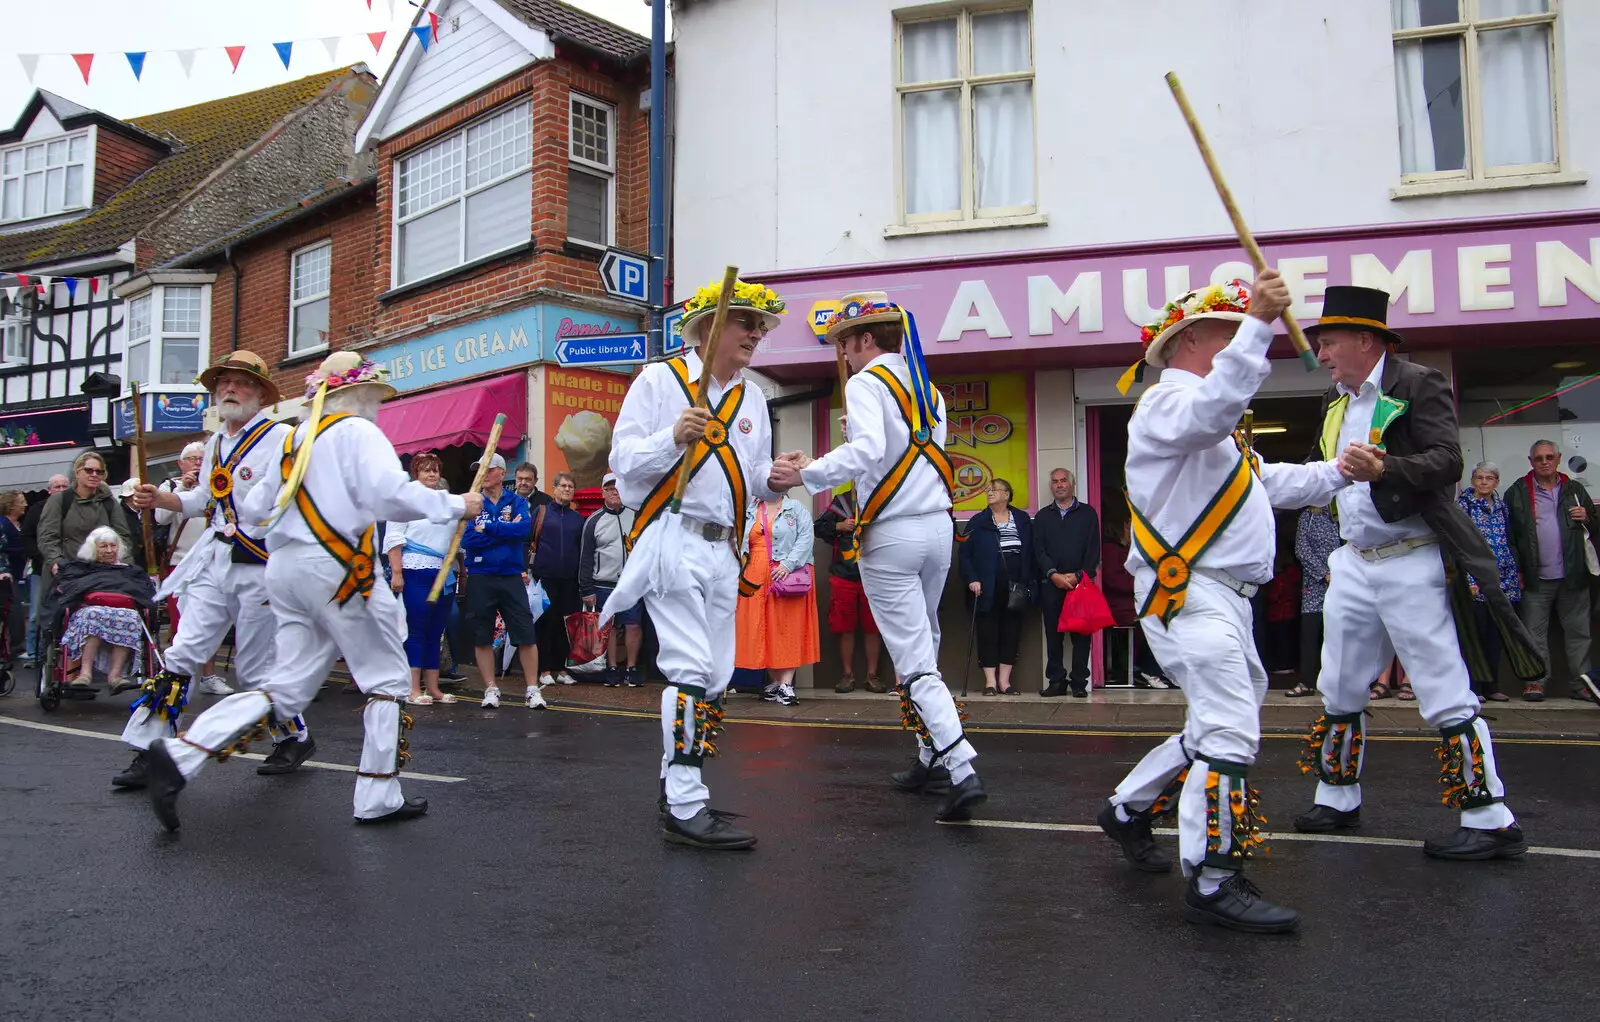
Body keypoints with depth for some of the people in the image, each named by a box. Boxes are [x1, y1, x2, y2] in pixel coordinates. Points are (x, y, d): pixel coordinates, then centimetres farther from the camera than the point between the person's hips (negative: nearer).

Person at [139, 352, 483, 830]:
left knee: (287, 690, 10)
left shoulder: (294, 439, 18)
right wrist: (456, 505, -10)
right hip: (337, 569, -8)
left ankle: (179, 755, -2)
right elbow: (391, 495, -21)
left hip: (285, 569, 8)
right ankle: (378, 798, 7)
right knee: (387, 680, 5)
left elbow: (255, 507, 24)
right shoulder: (357, 432, -6)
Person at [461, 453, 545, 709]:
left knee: (526, 635, -3)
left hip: (511, 577, 0)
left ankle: (533, 689, 5)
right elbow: (466, 539, -10)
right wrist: (507, 530, -10)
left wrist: (487, 527, -12)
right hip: (480, 579, 1)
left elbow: (525, 528, -14)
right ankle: (490, 689, 17)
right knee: (481, 637, 6)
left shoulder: (517, 502, 5)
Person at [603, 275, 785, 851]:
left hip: (723, 550, 7)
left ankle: (678, 791, 22)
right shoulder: (660, 379, 1)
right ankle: (685, 809, -13)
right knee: (691, 670, -15)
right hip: (673, 540, -7)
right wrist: (675, 438, -22)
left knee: (715, 678, 9)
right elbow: (623, 459, -6)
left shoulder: (751, 399, 18)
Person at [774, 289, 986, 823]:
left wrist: (806, 474, -24)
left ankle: (962, 771, -12)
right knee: (923, 646, 17)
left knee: (913, 660, -5)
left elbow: (866, 452, -27)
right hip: (938, 524, 7)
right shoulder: (927, 387, 15)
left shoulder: (866, 383, -10)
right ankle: (932, 759, 24)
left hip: (892, 537, -7)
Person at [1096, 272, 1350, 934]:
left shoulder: (1217, 430, 28)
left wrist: (1341, 472, 31)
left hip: (1223, 598, 11)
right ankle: (1212, 884, -7)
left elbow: (1268, 482, 37)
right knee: (1230, 731, -14)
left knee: (1223, 728, 18)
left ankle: (1129, 810, 30)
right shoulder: (1169, 401, -8)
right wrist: (1257, 324, -37)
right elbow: (1213, 408, -32)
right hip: (1187, 593, -11)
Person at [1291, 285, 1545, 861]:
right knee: (1339, 691, 12)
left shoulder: (1419, 384, -9)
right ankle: (1338, 800, 24)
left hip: (1410, 563, -8)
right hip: (1353, 562, 8)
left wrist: (1383, 469, -36)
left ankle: (1491, 821, 2)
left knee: (1445, 694, -6)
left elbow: (1448, 462, -21)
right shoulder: (1335, 399, 15)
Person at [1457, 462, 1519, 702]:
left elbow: (1509, 542, 19)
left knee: (1496, 636, 8)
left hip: (1503, 580, 5)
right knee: (1475, 634, -4)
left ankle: (1491, 685, 15)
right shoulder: (1464, 505, -2)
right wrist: (1469, 579, -15)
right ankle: (1473, 687, 1)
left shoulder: (1502, 507, 14)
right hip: (1476, 580, -5)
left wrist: (1517, 572, 13)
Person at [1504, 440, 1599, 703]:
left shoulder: (1575, 490, 12)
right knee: (1535, 632, 1)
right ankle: (1536, 680, 6)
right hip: (1536, 578, -2)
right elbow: (1507, 534, 1)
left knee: (1578, 631, 7)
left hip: (1573, 576, 2)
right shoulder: (1517, 493, 5)